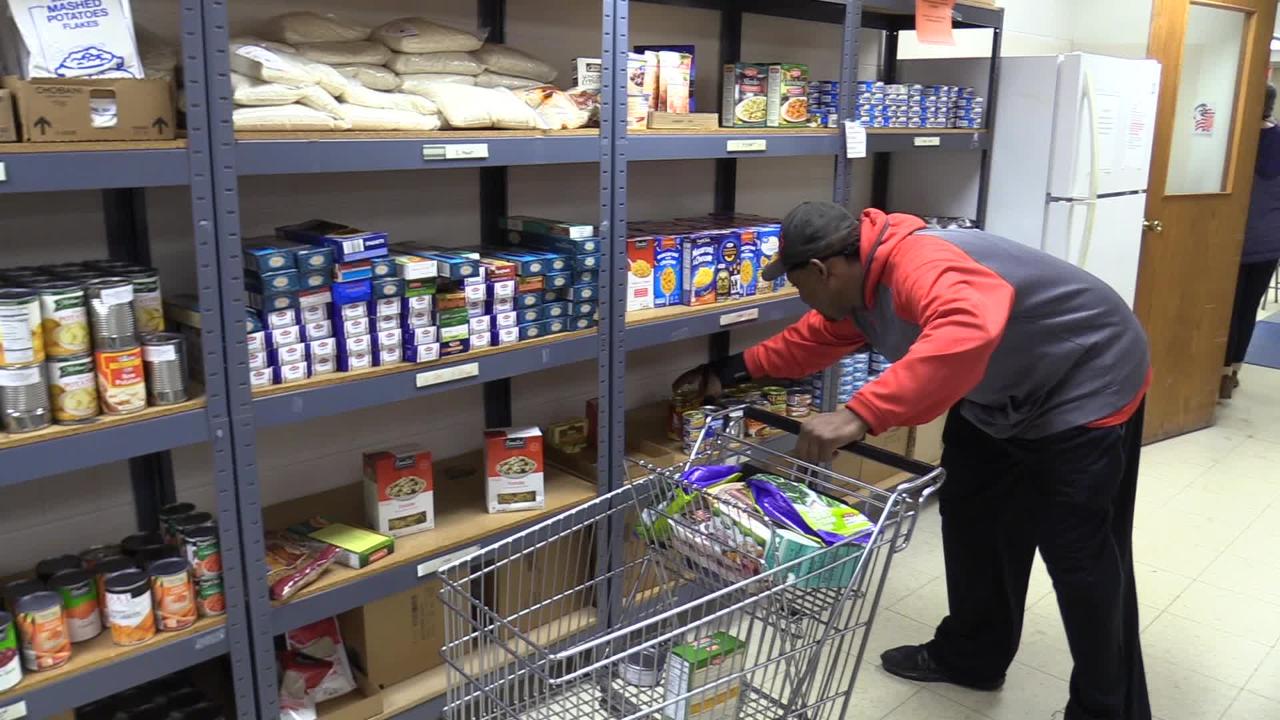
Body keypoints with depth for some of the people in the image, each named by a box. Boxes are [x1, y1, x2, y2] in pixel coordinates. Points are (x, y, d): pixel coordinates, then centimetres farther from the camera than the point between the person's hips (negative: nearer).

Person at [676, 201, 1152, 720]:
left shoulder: (918, 265, -36)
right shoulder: (858, 282, -3)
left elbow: (966, 333, -57)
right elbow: (814, 338, 16)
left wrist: (859, 415, -59)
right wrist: (738, 369, 16)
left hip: (1087, 387, -10)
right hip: (999, 397, 10)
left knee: (1081, 557, -5)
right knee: (973, 522, 17)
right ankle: (970, 656, 36)